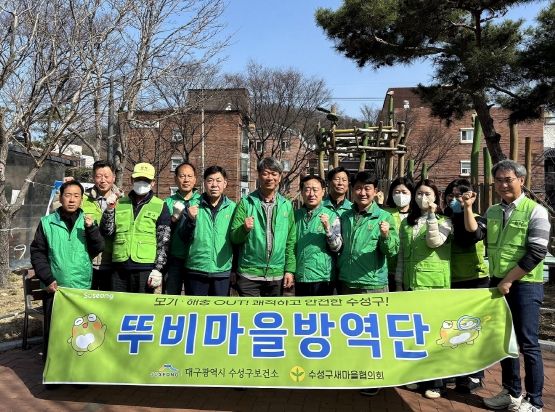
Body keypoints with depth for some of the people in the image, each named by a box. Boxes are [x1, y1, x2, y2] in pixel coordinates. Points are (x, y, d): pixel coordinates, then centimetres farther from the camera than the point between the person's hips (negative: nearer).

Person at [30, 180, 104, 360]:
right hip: (55, 288, -1)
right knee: (52, 330, 8)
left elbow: (98, 249, -4)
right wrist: (47, 279, -7)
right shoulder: (47, 222, 1)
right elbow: (37, 252, 1)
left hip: (82, 287, 1)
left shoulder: (87, 221, 4)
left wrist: (91, 228, -19)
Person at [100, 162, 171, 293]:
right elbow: (106, 231, 6)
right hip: (119, 268, 3)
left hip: (145, 268, -3)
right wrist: (109, 209, -7)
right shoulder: (120, 203, 12)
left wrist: (158, 269, -7)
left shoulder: (160, 206, 2)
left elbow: (164, 242, 0)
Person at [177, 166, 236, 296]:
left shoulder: (232, 207, 1)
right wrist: (191, 219, -17)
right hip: (195, 271, 0)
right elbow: (183, 237, -1)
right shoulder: (193, 206, 0)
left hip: (223, 272, 1)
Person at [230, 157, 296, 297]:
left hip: (277, 275, 3)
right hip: (248, 274, -2)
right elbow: (234, 238, -3)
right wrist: (245, 229, -23)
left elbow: (291, 242, 7)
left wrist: (289, 270, 2)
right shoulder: (246, 202, -2)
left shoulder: (286, 205, 5)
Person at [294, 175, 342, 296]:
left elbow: (337, 247, -5)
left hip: (322, 278, -3)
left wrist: (327, 228, -20)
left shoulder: (331, 216, -3)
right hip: (299, 277, 3)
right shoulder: (296, 215, 7)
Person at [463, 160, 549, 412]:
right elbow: (475, 234, -2)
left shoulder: (535, 211, -8)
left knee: (527, 343, 1)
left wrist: (509, 280, -14)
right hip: (497, 283, 6)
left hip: (524, 285, -6)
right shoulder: (492, 212, 10)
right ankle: (512, 392, 29)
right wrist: (468, 208, -12)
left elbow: (536, 253, -13)